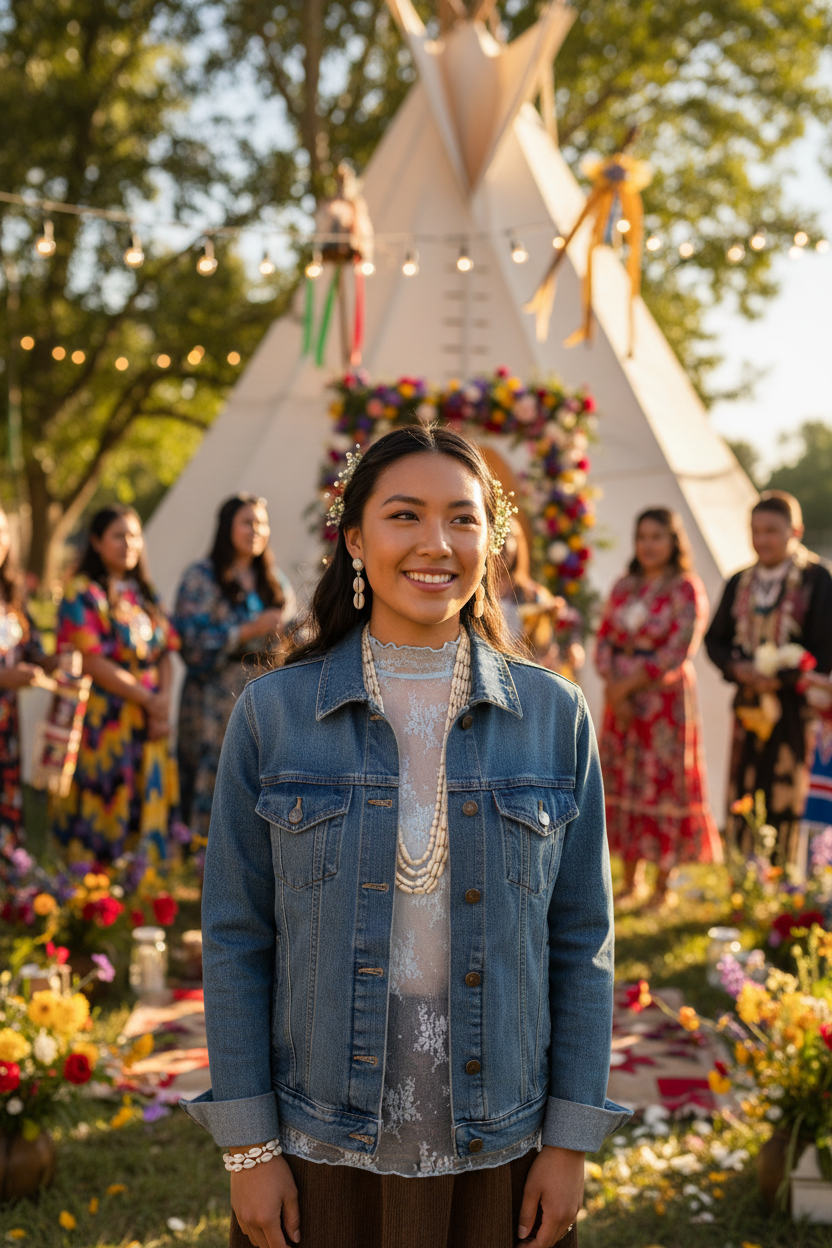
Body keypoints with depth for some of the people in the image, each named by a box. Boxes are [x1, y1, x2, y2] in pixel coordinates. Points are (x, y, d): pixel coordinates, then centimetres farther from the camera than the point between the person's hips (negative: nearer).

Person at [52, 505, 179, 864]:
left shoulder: (144, 594, 16)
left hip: (150, 724, 6)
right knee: (105, 806, -5)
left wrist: (164, 702, -5)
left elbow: (164, 654, 13)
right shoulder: (82, 593, -4)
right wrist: (148, 699, -11)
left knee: (147, 813, 5)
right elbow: (92, 662, -12)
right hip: (104, 722, -6)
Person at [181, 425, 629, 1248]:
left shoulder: (554, 716, -2)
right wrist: (249, 1149, -4)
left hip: (496, 1150, 1)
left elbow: (581, 941, 1)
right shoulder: (272, 713, -5)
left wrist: (571, 1144, 0)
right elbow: (236, 940, -2)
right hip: (321, 1147, -1)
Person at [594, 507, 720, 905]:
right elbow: (604, 640, 8)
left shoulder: (687, 589, -4)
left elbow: (678, 652, -12)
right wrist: (613, 686, -9)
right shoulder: (623, 588, 12)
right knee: (622, 782, 6)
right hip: (621, 698, 5)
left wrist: (630, 683, -13)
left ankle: (663, 884, 5)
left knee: (664, 782, -3)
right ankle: (630, 879, 16)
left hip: (666, 698, -5)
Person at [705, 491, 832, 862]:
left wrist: (780, 677, -16)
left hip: (793, 709, -4)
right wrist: (737, 668, -8)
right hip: (749, 703, 4)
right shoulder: (740, 583, 10)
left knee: (784, 800, -2)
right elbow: (715, 639, 11)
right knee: (740, 798, 5)